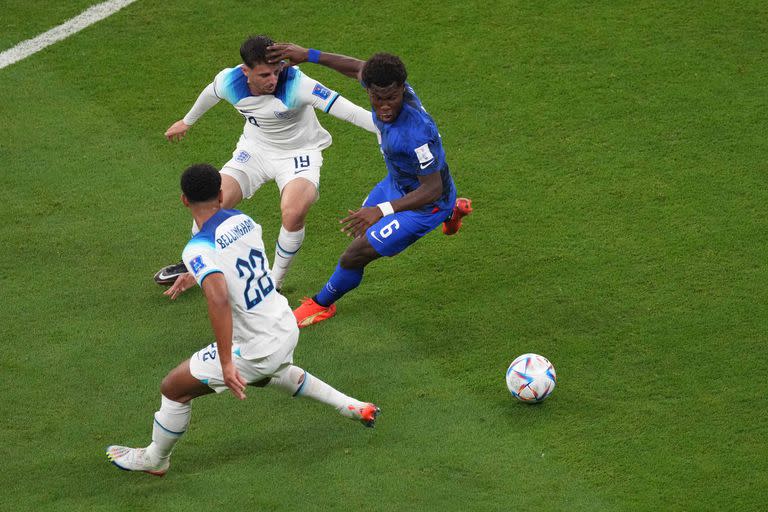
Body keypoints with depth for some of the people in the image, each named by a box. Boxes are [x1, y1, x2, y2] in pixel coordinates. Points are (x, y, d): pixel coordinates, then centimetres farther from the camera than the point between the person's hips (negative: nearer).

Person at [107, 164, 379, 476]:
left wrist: (226, 363, -35)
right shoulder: (243, 220, 0)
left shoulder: (198, 249, -23)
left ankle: (154, 459, 29)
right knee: (271, 373, 42)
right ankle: (350, 406, 44)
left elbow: (219, 299, -37)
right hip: (287, 328, 7)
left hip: (255, 349, -7)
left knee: (173, 389, 9)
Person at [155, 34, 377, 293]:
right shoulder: (228, 81, -20)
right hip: (255, 148, 4)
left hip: (299, 152, -4)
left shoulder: (295, 83, -34)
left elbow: (345, 109, -41)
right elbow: (209, 95, 6)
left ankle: (275, 282, -4)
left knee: (294, 213, -31)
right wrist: (187, 121, 26)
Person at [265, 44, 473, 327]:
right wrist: (309, 55, 0)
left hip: (426, 203, -9)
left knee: (354, 257, -3)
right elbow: (358, 67, 2)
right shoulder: (383, 86, -23)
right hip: (397, 182, 9)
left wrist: (382, 210, -43)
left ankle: (321, 305, 29)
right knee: (367, 217, 37)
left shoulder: (415, 132, -44)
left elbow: (433, 189, -34)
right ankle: (452, 210, 55)